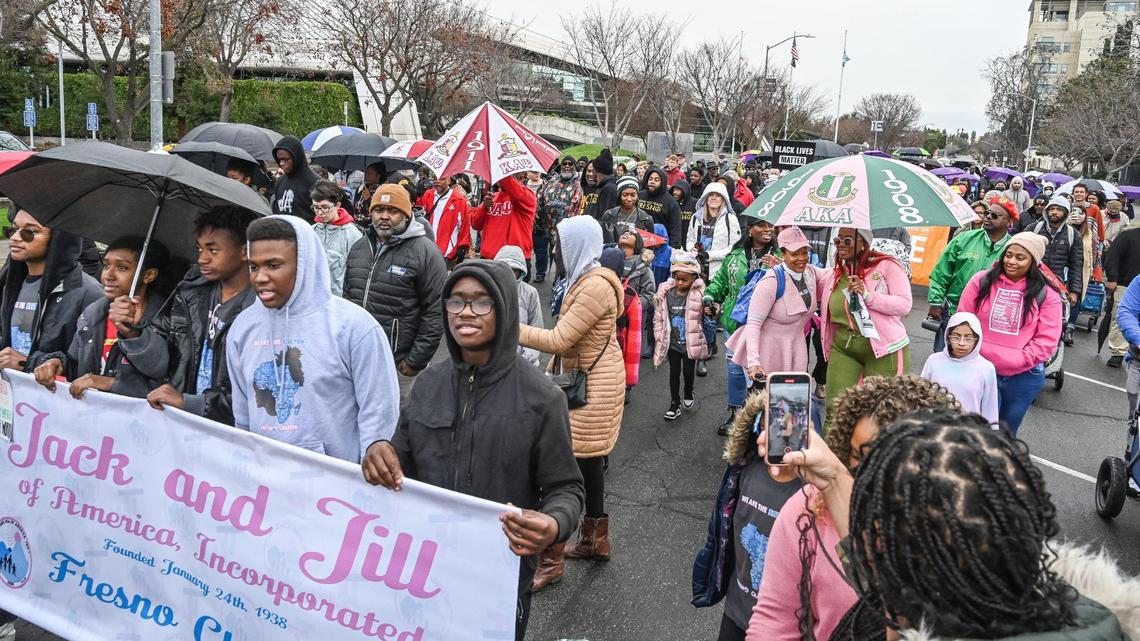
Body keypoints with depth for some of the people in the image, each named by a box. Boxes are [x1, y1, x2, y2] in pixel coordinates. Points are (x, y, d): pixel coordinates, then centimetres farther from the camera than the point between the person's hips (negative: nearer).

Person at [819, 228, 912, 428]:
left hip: (885, 350, -4)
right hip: (843, 349, 4)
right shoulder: (833, 276, 10)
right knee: (835, 410, -1)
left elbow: (904, 305, -11)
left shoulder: (887, 266, -5)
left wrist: (867, 294, -19)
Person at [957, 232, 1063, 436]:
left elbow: (1047, 339, -6)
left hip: (1023, 377, 1)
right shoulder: (981, 281, -2)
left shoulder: (1046, 294, -4)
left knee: (1007, 432, 16)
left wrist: (1018, 360, -14)